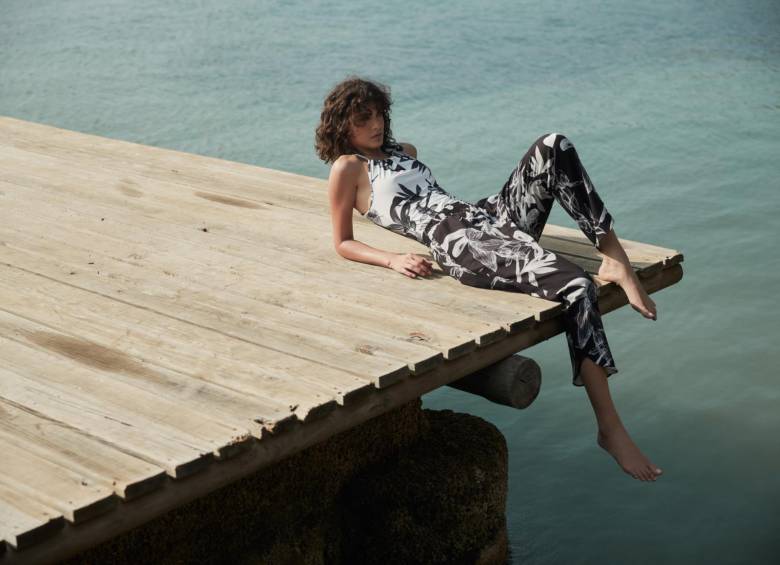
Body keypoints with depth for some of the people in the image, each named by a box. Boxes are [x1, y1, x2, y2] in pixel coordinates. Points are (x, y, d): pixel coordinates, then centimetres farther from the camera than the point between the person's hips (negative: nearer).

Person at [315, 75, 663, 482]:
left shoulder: (404, 151, 29)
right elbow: (342, 243, 4)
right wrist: (393, 260, -9)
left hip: (489, 219, 8)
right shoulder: (348, 167, 7)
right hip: (456, 244, -8)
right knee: (575, 287, -28)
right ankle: (610, 429, -21)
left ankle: (615, 259, -18)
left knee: (553, 146, -16)